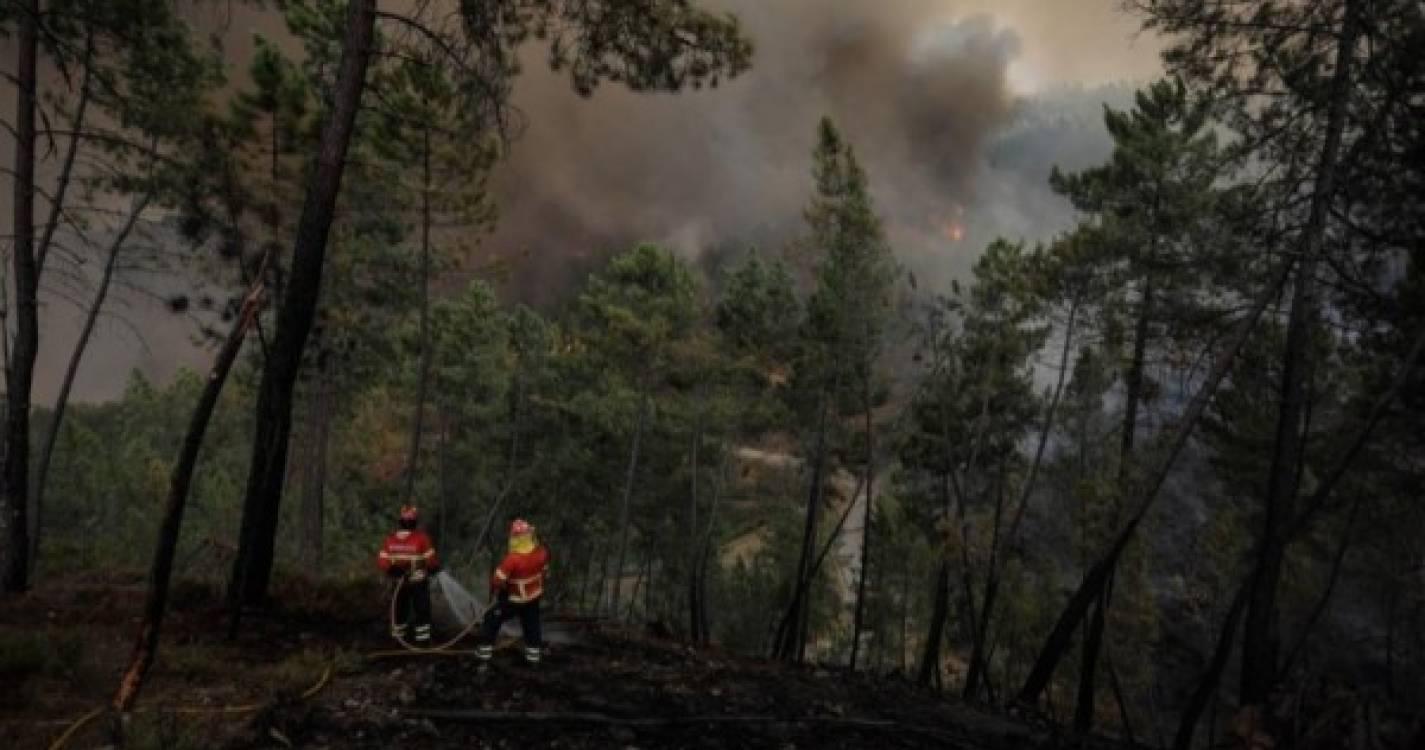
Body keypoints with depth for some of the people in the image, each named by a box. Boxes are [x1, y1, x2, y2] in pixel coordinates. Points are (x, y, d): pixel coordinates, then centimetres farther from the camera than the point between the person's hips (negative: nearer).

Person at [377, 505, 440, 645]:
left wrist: (391, 571, 9)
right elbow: (431, 559, -13)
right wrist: (435, 568, 5)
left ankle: (397, 637, 26)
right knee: (421, 609, 4)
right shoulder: (421, 538, -18)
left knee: (400, 608, 17)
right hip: (418, 581, -4)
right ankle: (422, 638, 3)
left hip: (399, 581, 5)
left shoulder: (390, 539, -3)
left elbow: (382, 560, -2)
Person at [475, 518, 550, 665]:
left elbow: (498, 579, -21)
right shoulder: (541, 552, -15)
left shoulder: (512, 559, -32)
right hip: (533, 597, 5)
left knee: (492, 619, 12)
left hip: (513, 599, -5)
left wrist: (494, 592, 0)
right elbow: (544, 571, 3)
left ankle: (485, 650, 18)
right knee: (531, 624, 21)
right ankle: (534, 653, 28)